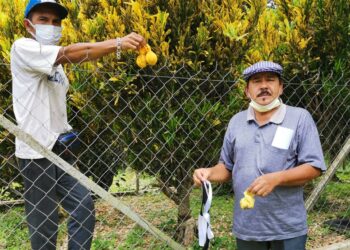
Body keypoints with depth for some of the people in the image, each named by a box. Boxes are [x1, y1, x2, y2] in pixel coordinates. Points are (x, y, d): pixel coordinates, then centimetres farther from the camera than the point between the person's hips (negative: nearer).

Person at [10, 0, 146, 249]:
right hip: (36, 150, -8)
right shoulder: (23, 48, -10)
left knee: (84, 206, 5)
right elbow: (71, 53, -25)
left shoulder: (56, 62, 18)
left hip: (60, 147, 8)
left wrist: (65, 132, 8)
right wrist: (118, 43, -33)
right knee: (43, 222, 0)